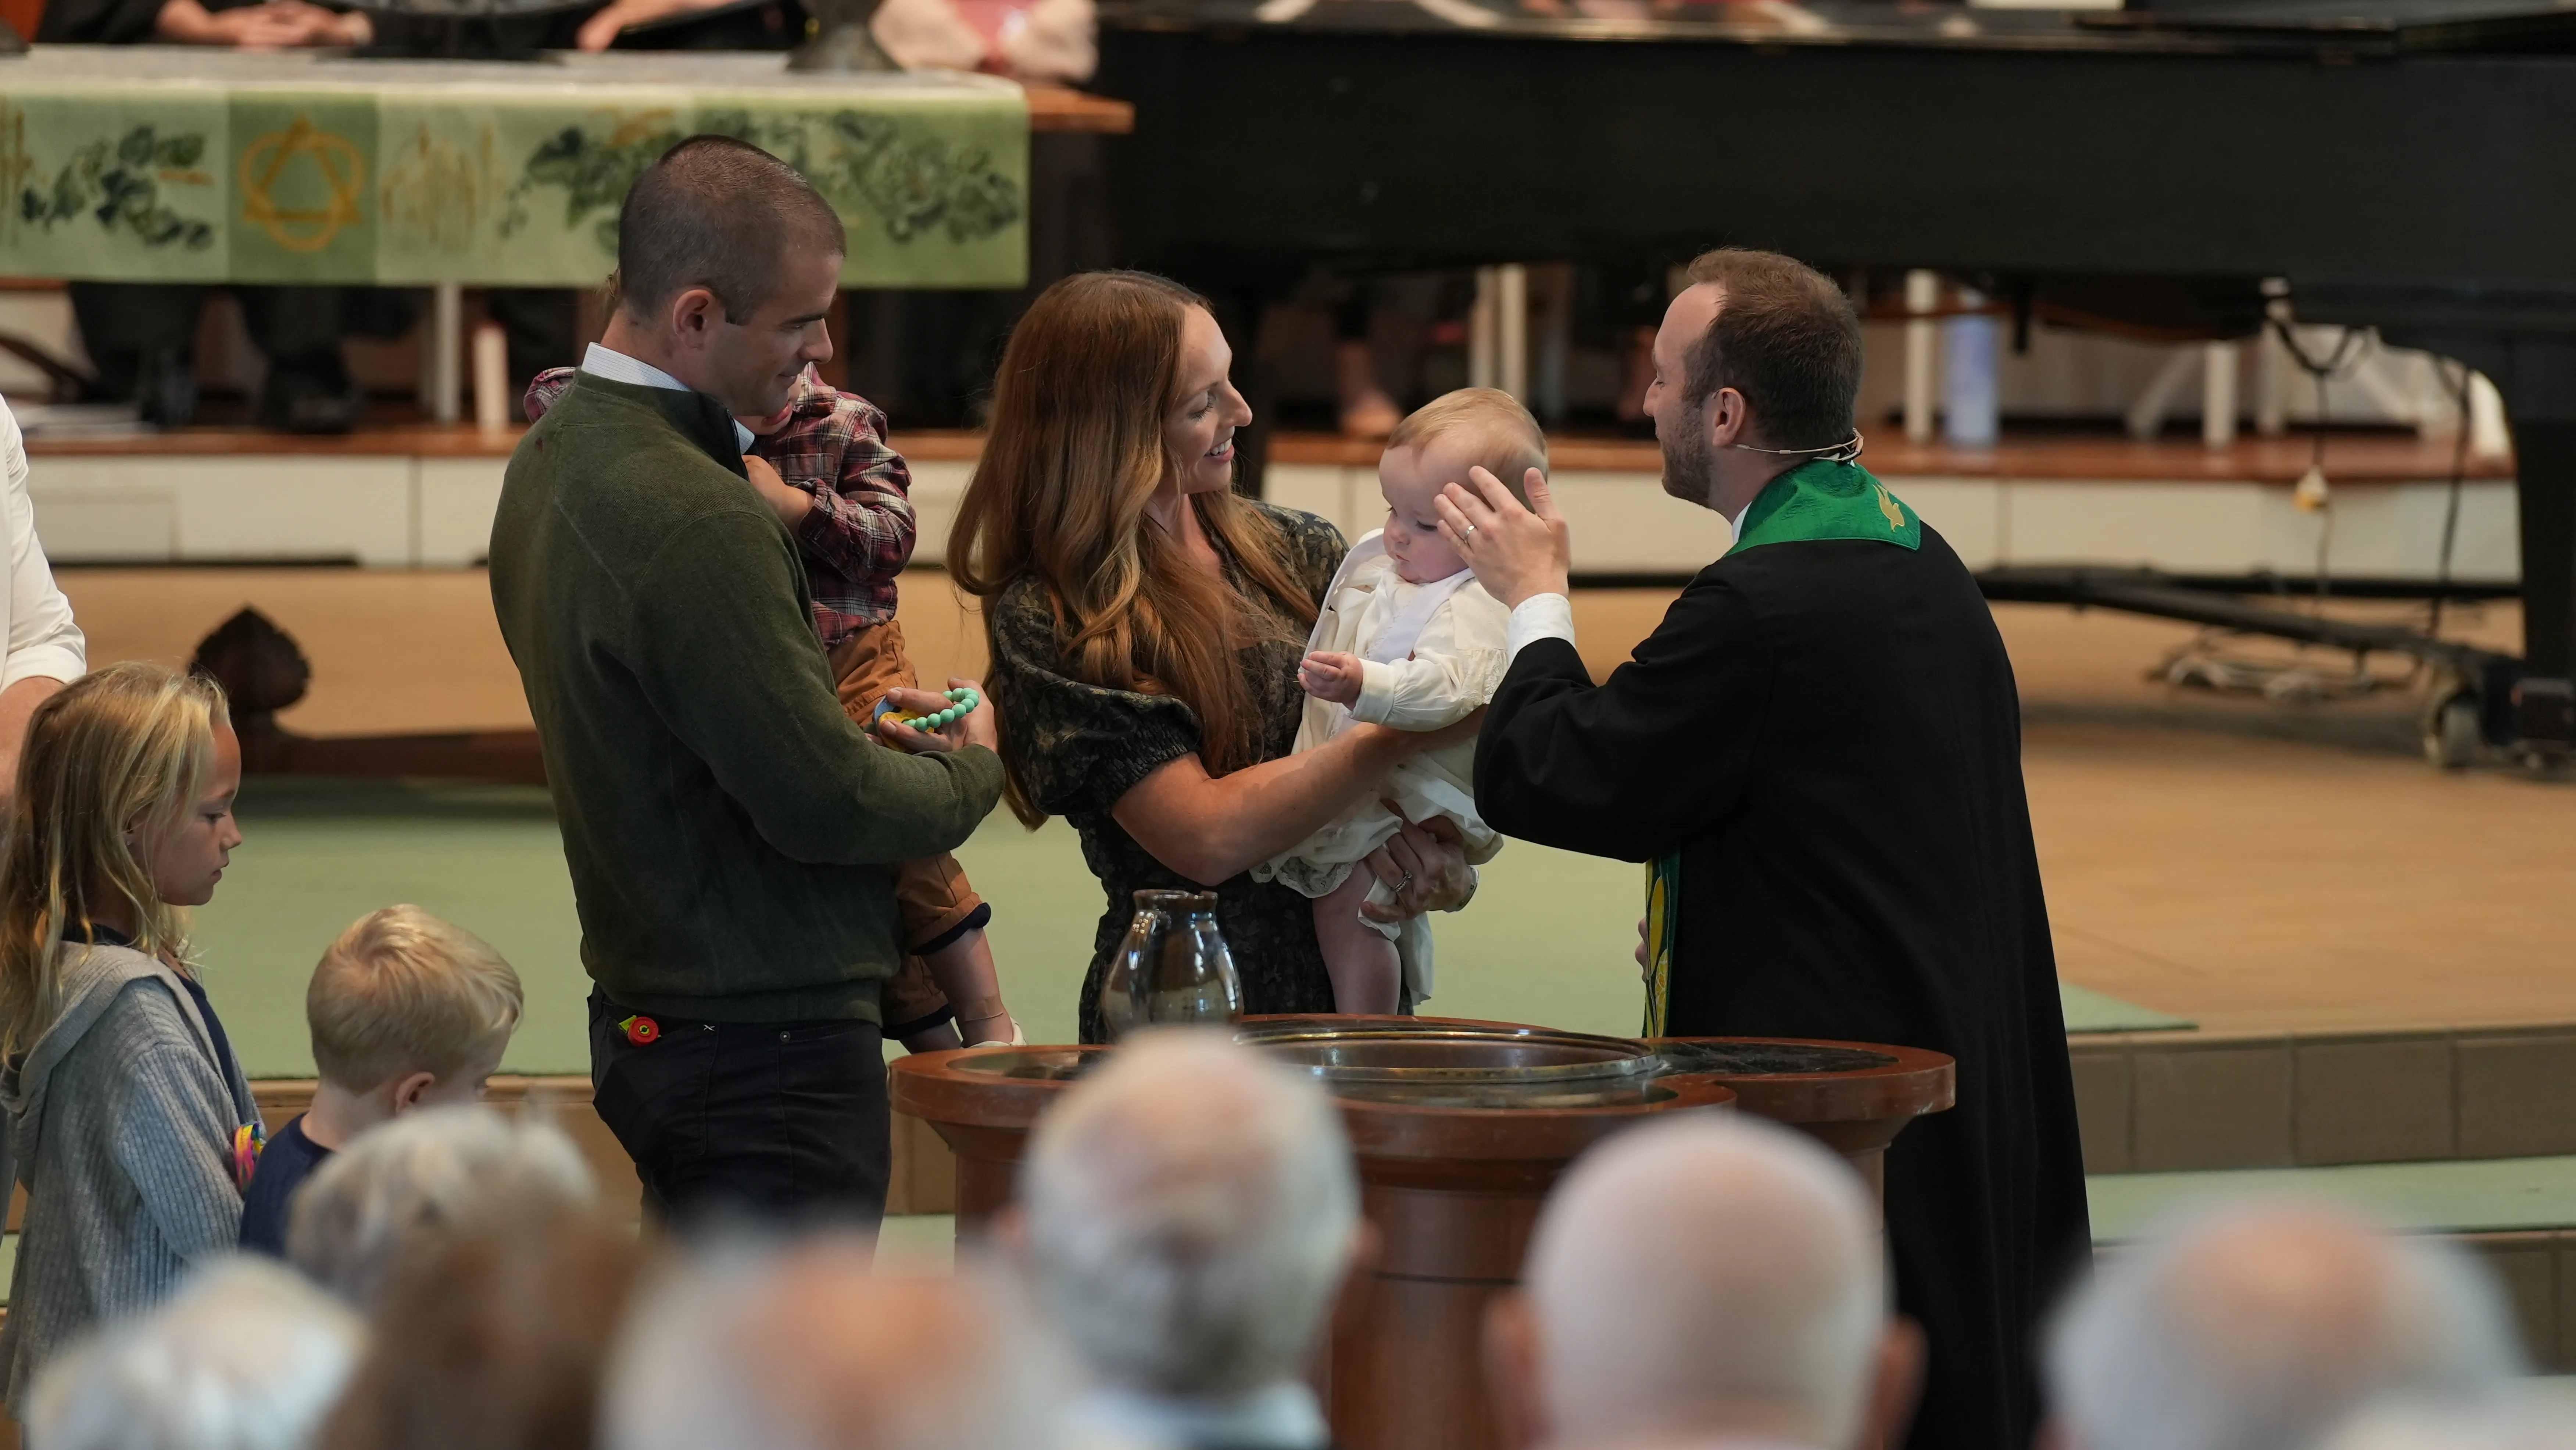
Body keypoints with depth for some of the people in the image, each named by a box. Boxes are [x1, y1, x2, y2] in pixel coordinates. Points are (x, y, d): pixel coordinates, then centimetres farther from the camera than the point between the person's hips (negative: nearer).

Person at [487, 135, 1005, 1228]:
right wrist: (970, 771, -1)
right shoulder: (692, 522, -22)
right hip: (769, 1045, -10)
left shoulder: (554, 458, 10)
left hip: (645, 1016, 10)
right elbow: (822, 803, -20)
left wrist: (857, 721, 11)